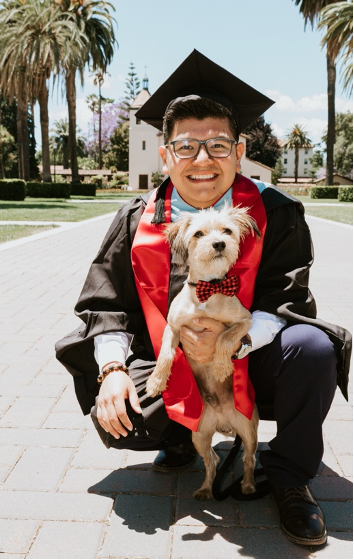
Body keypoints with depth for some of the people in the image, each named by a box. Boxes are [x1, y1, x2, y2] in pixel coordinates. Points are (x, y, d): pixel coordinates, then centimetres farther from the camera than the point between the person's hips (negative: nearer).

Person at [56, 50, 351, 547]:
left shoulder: (274, 214, -9)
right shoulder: (137, 222, -4)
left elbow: (287, 302, -13)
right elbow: (107, 305, -2)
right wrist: (113, 368, -20)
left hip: (253, 365, -1)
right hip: (170, 371, 2)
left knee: (313, 348, -30)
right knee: (112, 417, -22)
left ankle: (288, 475, -2)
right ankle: (180, 436, 17)